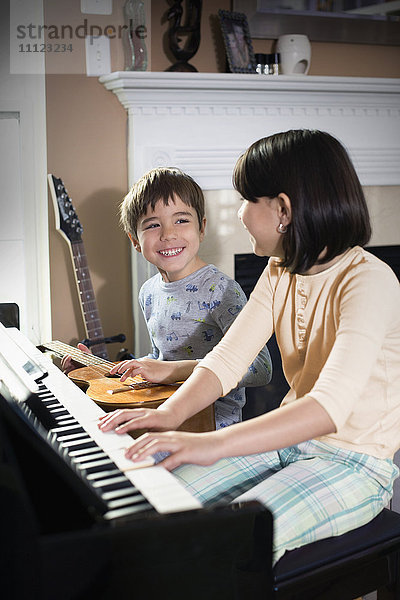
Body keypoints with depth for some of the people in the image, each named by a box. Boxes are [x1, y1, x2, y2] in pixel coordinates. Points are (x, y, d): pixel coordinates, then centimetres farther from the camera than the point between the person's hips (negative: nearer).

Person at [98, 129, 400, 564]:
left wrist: (215, 443, -43)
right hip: (290, 439, 7)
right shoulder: (280, 273, 5)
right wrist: (171, 413, -20)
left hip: (357, 463, -7)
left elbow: (330, 405, -34)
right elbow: (227, 358, -2)